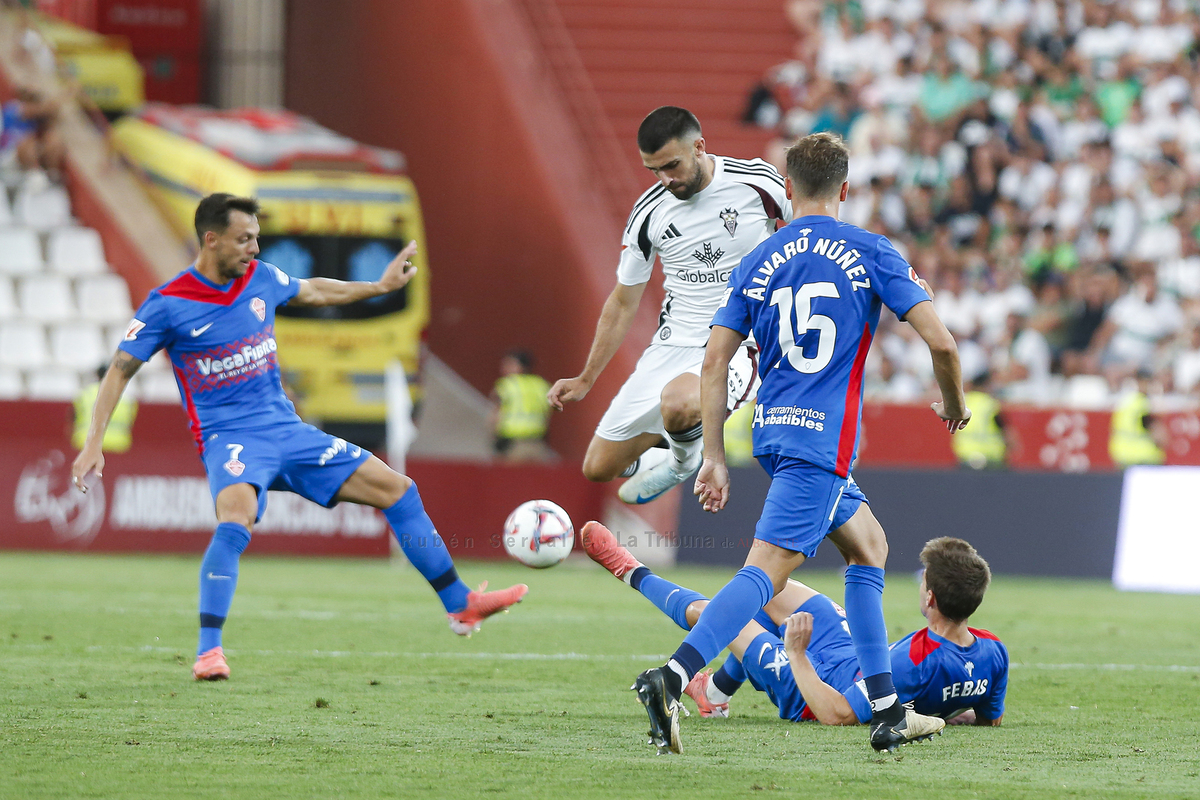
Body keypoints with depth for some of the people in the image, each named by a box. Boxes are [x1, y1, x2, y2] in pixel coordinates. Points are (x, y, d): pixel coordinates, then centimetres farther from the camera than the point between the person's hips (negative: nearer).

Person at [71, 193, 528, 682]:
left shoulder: (261, 279, 5)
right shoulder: (168, 305, -10)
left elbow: (312, 292, 27)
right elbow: (120, 370, -5)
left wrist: (380, 287, 31)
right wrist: (94, 442, -12)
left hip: (285, 429, 6)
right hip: (228, 437, -6)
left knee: (397, 489, 3)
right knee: (236, 520, -38)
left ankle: (461, 606, 16)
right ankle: (208, 652, -33)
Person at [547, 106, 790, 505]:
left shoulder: (757, 182, -10)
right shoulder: (649, 213, 0)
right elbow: (623, 303, 12)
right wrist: (585, 380, 13)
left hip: (740, 348, -4)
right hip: (673, 348, 4)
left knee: (678, 402, -38)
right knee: (598, 467, 1)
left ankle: (685, 459, -1)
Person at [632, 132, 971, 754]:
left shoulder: (757, 263, 10)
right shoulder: (870, 253, -1)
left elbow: (714, 361, 5)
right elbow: (940, 341, -6)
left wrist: (714, 459, 8)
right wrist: (954, 403, 13)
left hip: (773, 428, 6)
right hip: (823, 439, -6)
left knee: (869, 545, 21)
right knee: (767, 569, -15)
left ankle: (887, 713, 20)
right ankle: (672, 677, -34)